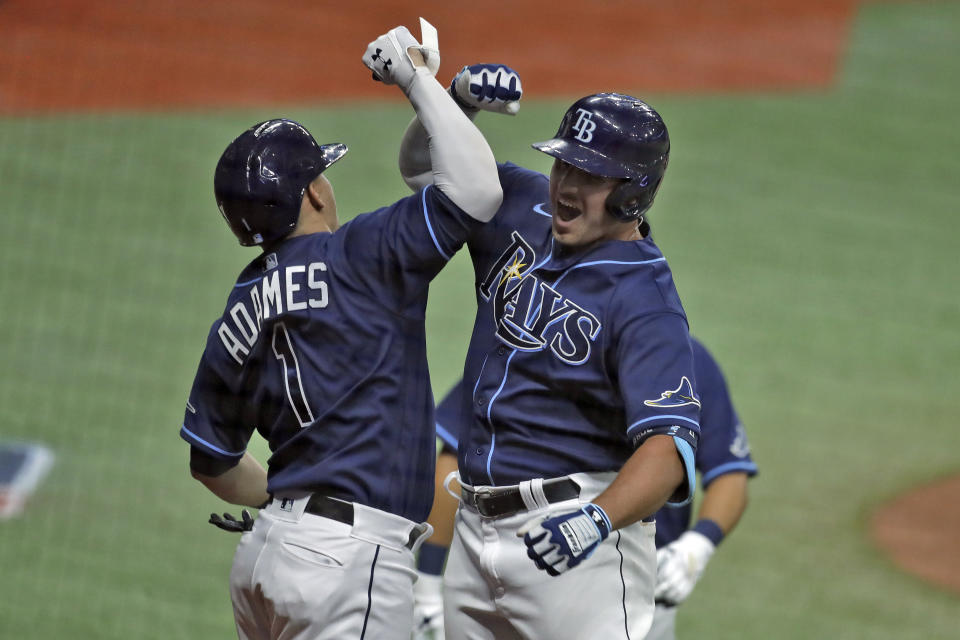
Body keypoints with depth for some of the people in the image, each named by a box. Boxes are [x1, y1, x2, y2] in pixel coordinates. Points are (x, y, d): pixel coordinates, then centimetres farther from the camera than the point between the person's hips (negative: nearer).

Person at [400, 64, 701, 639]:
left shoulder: (646, 302, -16)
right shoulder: (523, 209, 7)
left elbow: (670, 444, -27)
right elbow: (424, 162, 21)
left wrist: (599, 519, -44)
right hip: (475, 526, 8)